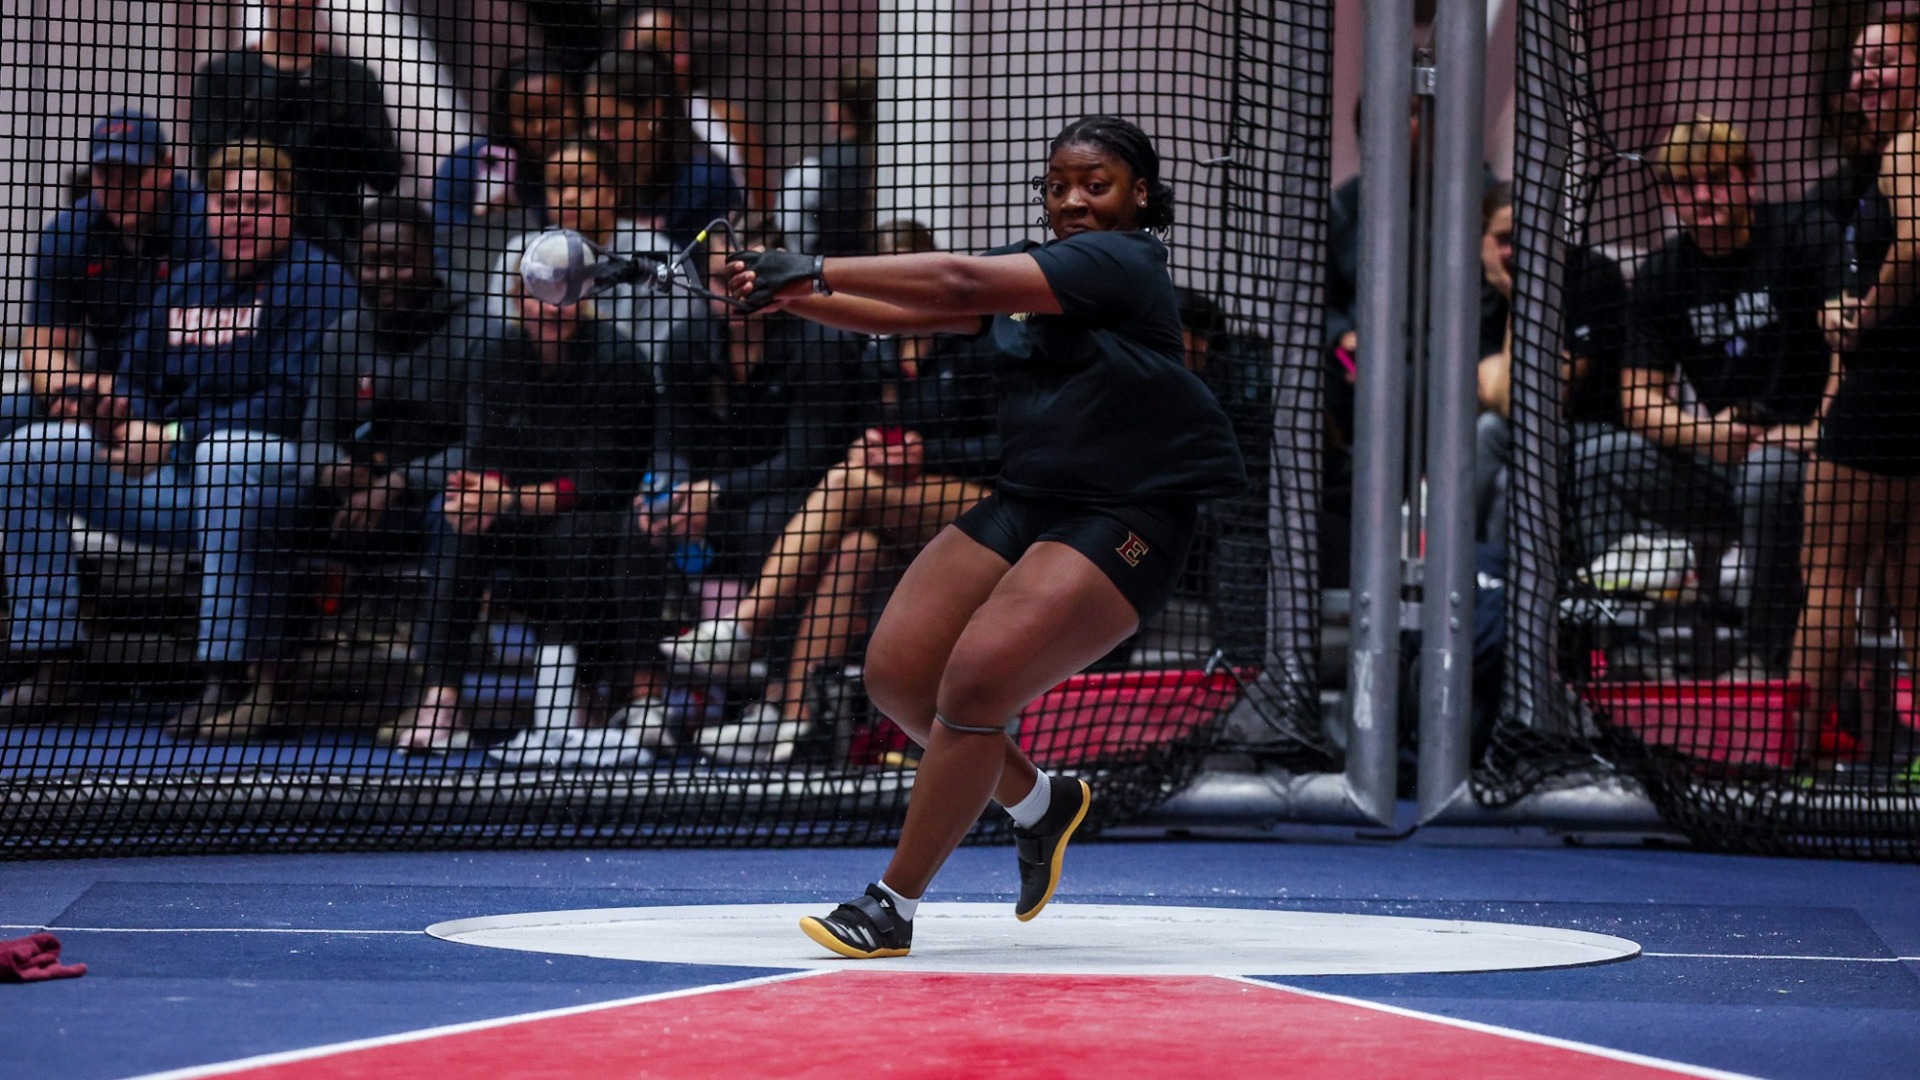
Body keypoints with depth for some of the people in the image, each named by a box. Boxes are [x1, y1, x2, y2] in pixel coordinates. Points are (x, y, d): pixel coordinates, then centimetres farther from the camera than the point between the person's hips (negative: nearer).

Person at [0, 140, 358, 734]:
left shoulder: (314, 280, -6)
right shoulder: (187, 284, 17)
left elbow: (294, 401, -18)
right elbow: (139, 383, 19)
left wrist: (170, 438, -21)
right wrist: (120, 412, -8)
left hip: (276, 480, -7)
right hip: (173, 484, 7)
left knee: (227, 453, -42)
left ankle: (234, 679, -41)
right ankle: (54, 667, -7)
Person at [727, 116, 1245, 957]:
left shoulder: (1120, 261, -14)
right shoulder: (1028, 268, 11)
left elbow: (961, 283, -23)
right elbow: (907, 313, 7)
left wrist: (815, 270, -24)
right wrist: (790, 295, -10)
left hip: (1121, 524, -9)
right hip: (1024, 503, 9)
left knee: (974, 684, -19)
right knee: (897, 673, 1)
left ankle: (893, 906, -7)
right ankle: (1037, 802, 25)